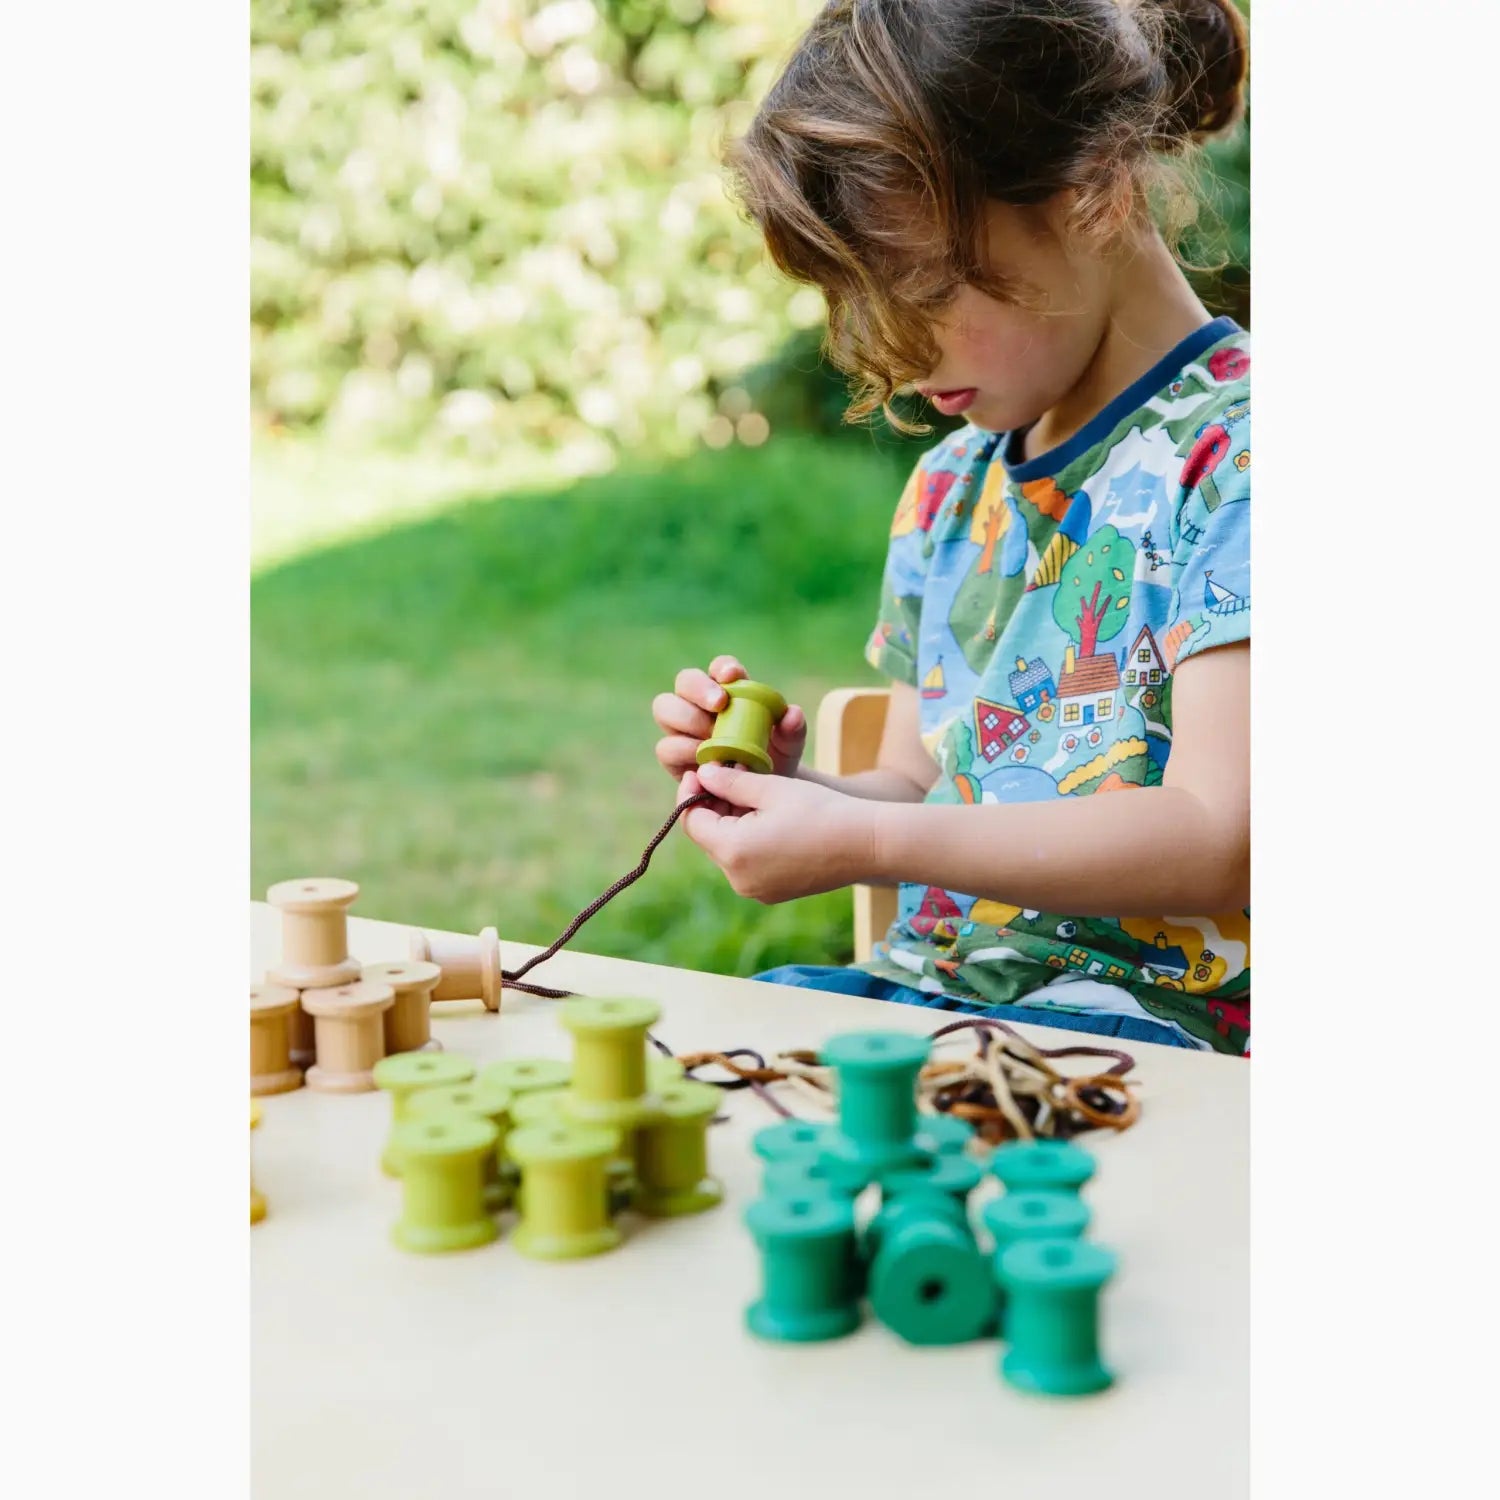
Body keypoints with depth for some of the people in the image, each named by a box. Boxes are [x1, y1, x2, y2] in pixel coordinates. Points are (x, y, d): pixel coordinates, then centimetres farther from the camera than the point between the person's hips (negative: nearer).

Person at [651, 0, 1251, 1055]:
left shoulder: (1228, 452, -10)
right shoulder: (948, 485, 15)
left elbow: (1219, 842, -18)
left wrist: (865, 838, -18)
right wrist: (790, 788, 0)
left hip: (1152, 1005, -5)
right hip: (926, 987, 6)